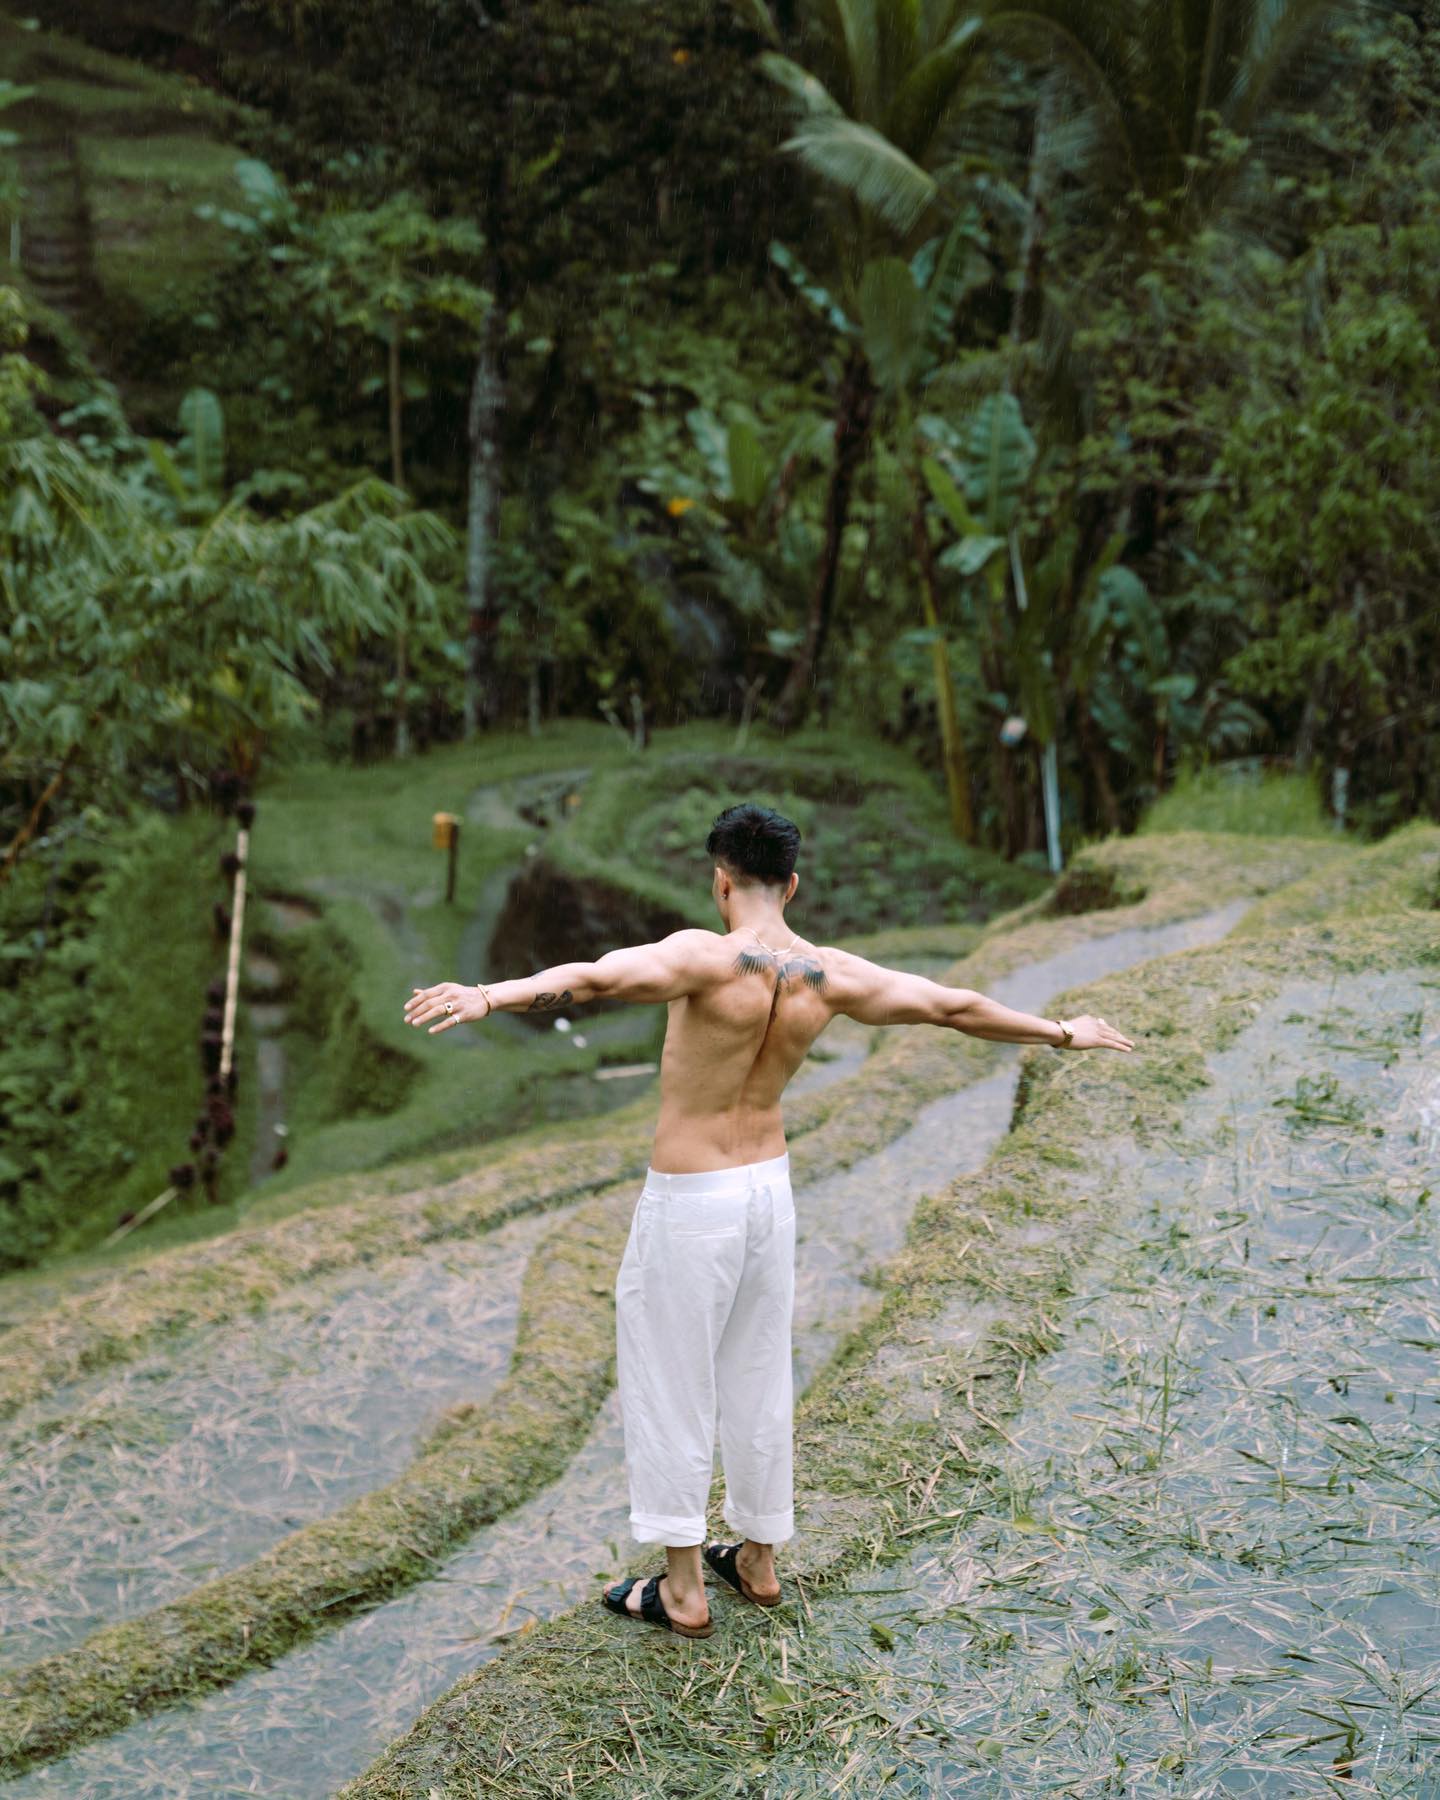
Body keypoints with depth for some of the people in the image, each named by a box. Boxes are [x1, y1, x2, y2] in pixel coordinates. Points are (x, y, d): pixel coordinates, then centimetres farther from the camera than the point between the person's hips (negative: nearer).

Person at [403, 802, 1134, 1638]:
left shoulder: (706, 956, -21)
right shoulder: (831, 975, -3)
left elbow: (599, 977, -39)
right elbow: (955, 1006, 6)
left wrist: (491, 996, -53)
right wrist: (1062, 1032, 20)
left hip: (690, 1201, -6)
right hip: (770, 1187, 6)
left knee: (670, 1386, 7)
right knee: (758, 1380, 19)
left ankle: (683, 1589, 15)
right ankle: (759, 1560, 33)